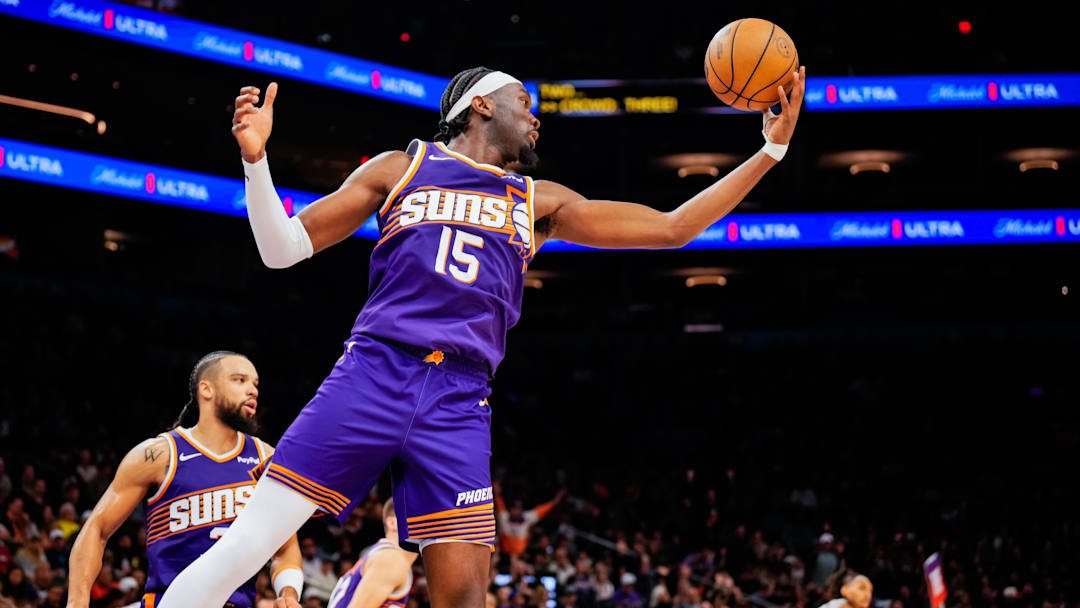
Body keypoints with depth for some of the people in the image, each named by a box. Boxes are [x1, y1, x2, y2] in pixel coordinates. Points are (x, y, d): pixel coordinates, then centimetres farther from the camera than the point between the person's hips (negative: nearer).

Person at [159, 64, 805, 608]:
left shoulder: (538, 203, 23)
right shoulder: (402, 168, 15)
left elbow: (671, 227, 22)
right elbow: (284, 248, 12)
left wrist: (770, 151, 17)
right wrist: (256, 159, -5)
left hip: (460, 404, 3)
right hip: (375, 370, -3)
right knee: (244, 548, -14)